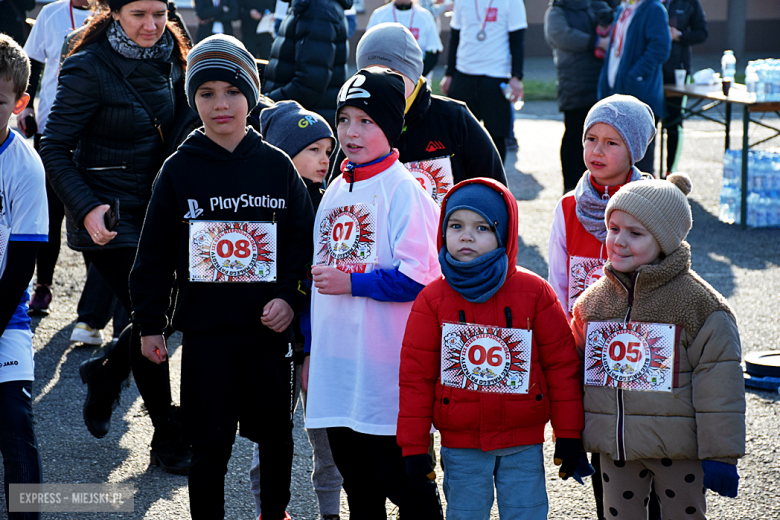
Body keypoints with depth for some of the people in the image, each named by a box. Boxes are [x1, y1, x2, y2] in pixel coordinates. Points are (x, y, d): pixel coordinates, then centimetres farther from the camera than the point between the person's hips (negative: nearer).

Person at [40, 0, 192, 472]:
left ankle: (104, 372, 37)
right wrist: (87, 209, -24)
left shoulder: (168, 57, 2)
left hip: (155, 206, 6)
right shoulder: (90, 69, -16)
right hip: (109, 214, -6)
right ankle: (169, 441, 7)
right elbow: (55, 149, -14)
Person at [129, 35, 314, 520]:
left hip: (269, 331, 1)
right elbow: (155, 253, 4)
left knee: (276, 436, 13)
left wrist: (291, 298, -9)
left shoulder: (277, 166, 2)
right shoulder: (179, 170, 0)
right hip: (205, 332, -1)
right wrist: (150, 323, 2)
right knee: (211, 444, 0)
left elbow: (305, 241, 4)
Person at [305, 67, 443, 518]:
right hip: (336, 364, 7)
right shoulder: (336, 190, 12)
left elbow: (420, 277, -19)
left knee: (402, 479, -1)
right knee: (357, 483, 17)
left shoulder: (403, 190, -11)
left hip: (387, 368, -7)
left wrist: (351, 282, -16)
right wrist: (310, 349, 18)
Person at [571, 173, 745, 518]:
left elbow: (718, 384, -10)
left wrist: (720, 454, -12)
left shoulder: (699, 304, -10)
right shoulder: (593, 301, 5)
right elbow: (576, 370, 14)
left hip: (678, 449, -4)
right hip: (615, 450, 4)